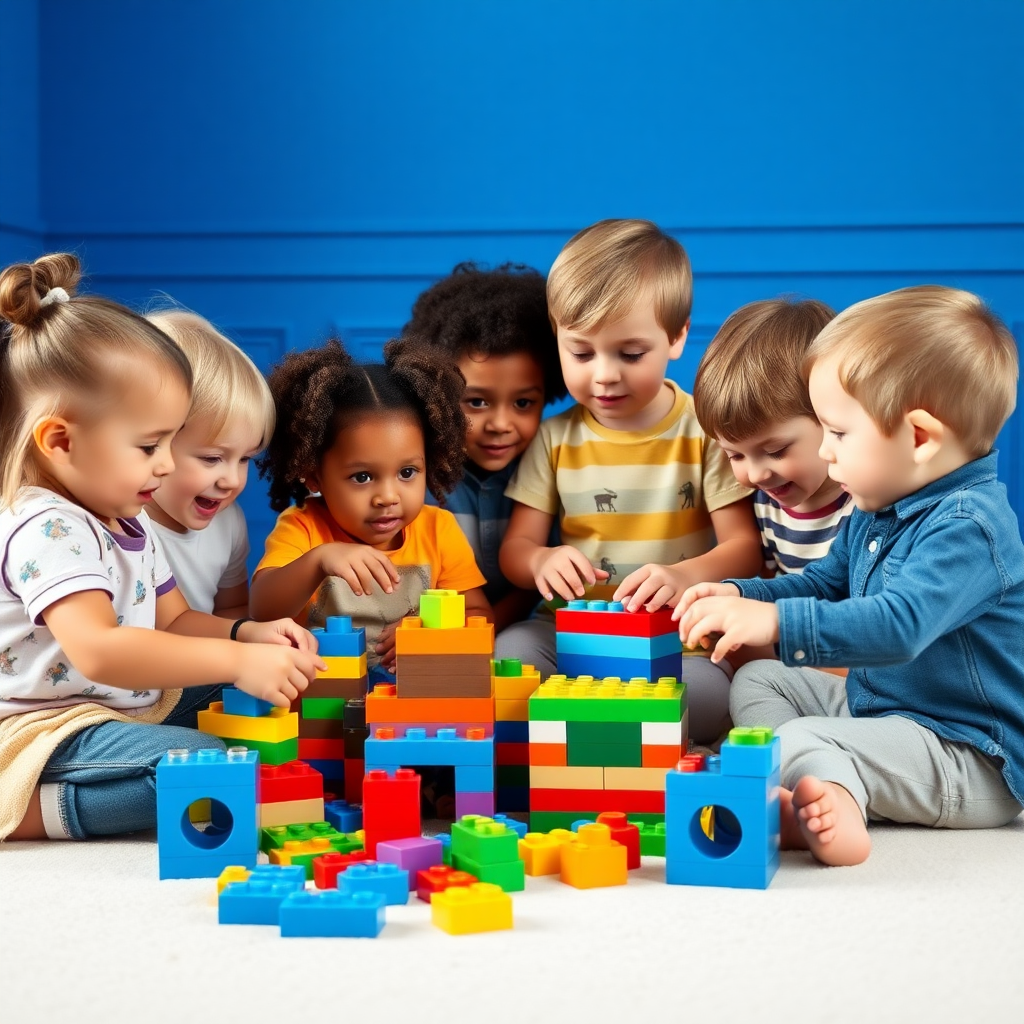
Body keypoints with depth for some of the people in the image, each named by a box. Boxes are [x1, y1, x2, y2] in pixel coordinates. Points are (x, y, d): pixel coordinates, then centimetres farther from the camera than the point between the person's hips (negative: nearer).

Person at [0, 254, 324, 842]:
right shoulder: (47, 531, -22)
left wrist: (248, 635, -3)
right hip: (50, 726, -10)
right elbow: (97, 651, -36)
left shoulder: (127, 526, 12)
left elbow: (174, 621, 19)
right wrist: (236, 661, -36)